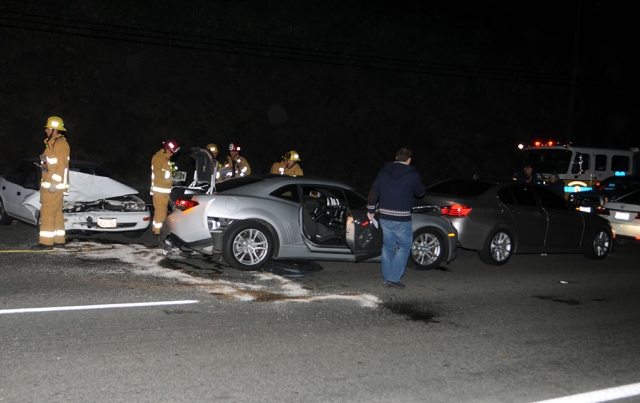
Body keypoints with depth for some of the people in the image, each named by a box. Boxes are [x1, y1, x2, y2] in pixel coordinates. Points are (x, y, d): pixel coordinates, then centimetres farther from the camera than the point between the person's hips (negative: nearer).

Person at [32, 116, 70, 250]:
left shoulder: (61, 144, -13)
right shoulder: (52, 143, 20)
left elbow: (62, 166, -19)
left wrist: (54, 183, -22)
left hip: (55, 186, -10)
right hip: (49, 185, 10)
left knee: (48, 213, -11)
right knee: (56, 214, 11)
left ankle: (46, 242, -11)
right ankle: (58, 241, 15)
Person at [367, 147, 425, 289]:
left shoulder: (383, 171, 6)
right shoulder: (412, 174, -7)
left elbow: (373, 192, 8)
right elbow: (420, 192, 7)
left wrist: (370, 209, 17)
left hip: (384, 216, 5)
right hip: (401, 218, -5)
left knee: (388, 246, 14)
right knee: (404, 247, 6)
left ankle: (386, 278, 17)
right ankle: (393, 278, -1)